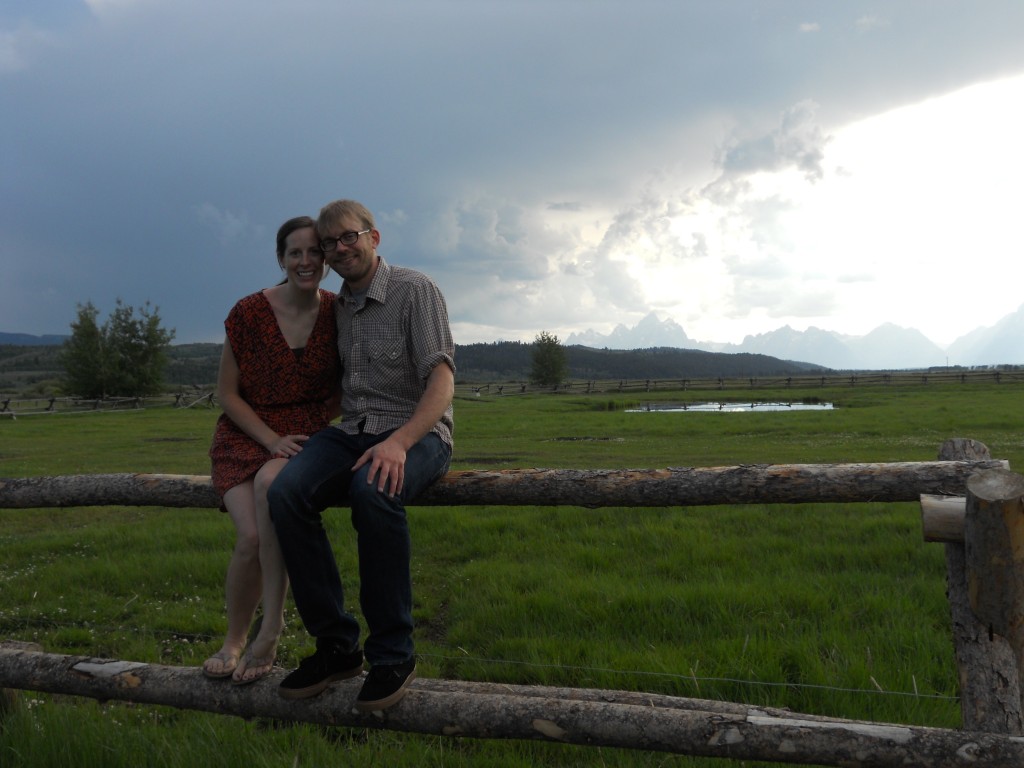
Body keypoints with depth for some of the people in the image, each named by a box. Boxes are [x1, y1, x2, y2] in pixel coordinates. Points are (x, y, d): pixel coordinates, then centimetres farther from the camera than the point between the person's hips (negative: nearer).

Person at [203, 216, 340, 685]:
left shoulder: (338, 313, -3)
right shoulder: (249, 313, -8)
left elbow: (345, 387, 8)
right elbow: (226, 393, -2)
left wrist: (329, 434, -9)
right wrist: (273, 440, -13)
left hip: (309, 431, 0)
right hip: (248, 434, 0)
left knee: (271, 482, -35)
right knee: (252, 536, -23)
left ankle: (272, 628, -22)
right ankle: (234, 641, 6)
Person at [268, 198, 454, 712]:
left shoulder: (414, 290, -3)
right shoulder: (336, 307, 16)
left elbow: (442, 379, -13)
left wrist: (399, 442, -29)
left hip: (416, 433, -5)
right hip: (351, 432, 6)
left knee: (372, 491, -38)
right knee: (285, 493, -24)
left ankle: (393, 655, -22)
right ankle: (336, 645, -13)